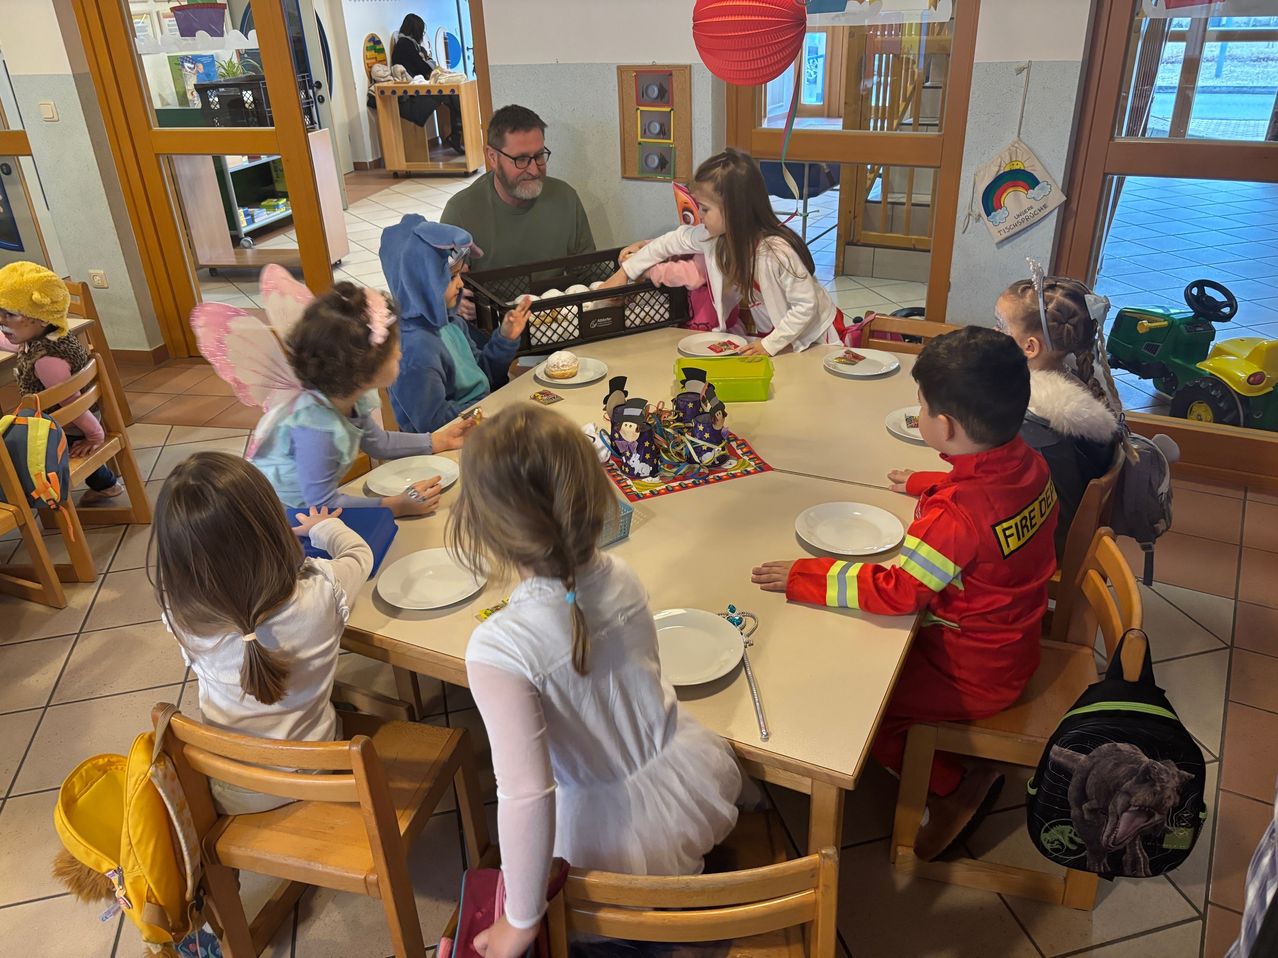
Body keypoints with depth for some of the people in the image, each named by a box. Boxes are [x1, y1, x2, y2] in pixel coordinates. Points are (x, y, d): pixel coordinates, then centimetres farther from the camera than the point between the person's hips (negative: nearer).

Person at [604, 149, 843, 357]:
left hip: (814, 335, -6)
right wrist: (624, 273, 4)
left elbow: (806, 306, -28)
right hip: (771, 333, 6)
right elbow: (674, 241, 1)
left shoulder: (777, 251, -34)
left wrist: (770, 345, -29)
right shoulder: (714, 236, -14)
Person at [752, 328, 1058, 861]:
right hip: (1014, 642, 9)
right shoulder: (1027, 463, -8)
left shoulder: (956, 514, -35)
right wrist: (925, 484, 24)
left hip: (973, 675, -9)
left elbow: (897, 590, -30)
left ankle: (953, 788, 12)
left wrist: (804, 577, -24)